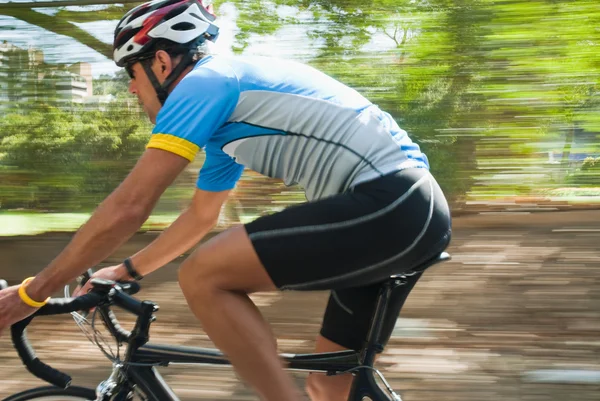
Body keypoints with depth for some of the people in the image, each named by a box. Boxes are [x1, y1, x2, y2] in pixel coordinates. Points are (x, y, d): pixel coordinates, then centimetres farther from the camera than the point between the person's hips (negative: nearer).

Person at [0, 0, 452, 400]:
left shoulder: (203, 82, -5)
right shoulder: (226, 115, 23)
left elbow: (128, 207, -10)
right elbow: (200, 216, 35)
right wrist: (125, 271, 40)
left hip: (387, 207, -10)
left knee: (203, 276, -12)